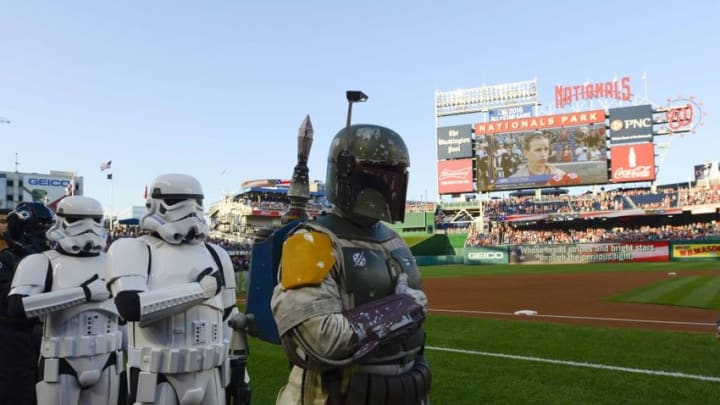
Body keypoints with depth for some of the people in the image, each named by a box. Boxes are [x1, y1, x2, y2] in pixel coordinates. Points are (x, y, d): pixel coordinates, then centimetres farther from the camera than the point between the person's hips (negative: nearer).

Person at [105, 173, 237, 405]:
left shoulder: (215, 255, 9)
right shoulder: (135, 250, -6)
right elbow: (131, 306, -24)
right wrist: (200, 289, -19)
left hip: (209, 375, 5)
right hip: (157, 380, -4)